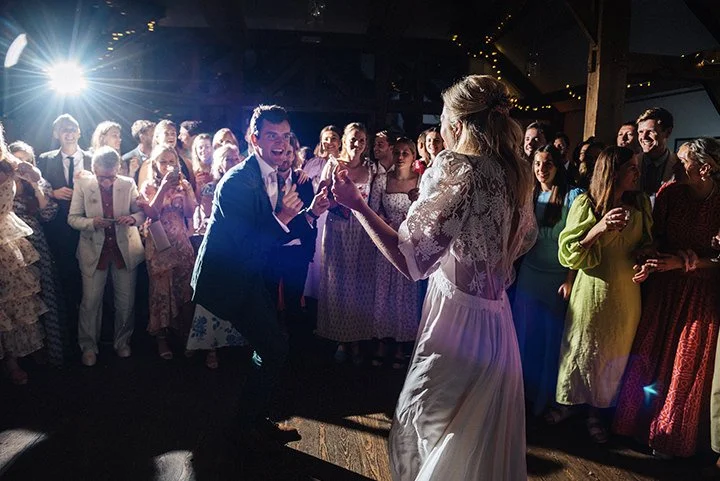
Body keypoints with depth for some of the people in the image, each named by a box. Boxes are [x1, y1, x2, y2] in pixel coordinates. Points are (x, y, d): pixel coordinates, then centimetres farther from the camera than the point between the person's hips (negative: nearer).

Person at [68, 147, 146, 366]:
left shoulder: (128, 184, -4)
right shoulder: (82, 185, -5)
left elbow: (142, 212, 3)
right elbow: (72, 218, -1)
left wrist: (133, 218, -20)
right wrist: (92, 222, -21)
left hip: (124, 250, 1)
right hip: (94, 250, 0)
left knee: (126, 301, 9)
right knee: (91, 302, 4)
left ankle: (122, 342, 29)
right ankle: (88, 346, 23)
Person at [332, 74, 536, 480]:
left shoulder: (454, 169, -20)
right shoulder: (516, 173, 4)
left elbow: (410, 260, -25)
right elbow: (524, 240, 19)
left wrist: (356, 203, -20)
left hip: (458, 317, -8)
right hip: (497, 320, 8)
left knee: (418, 426, 12)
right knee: (483, 436, 25)